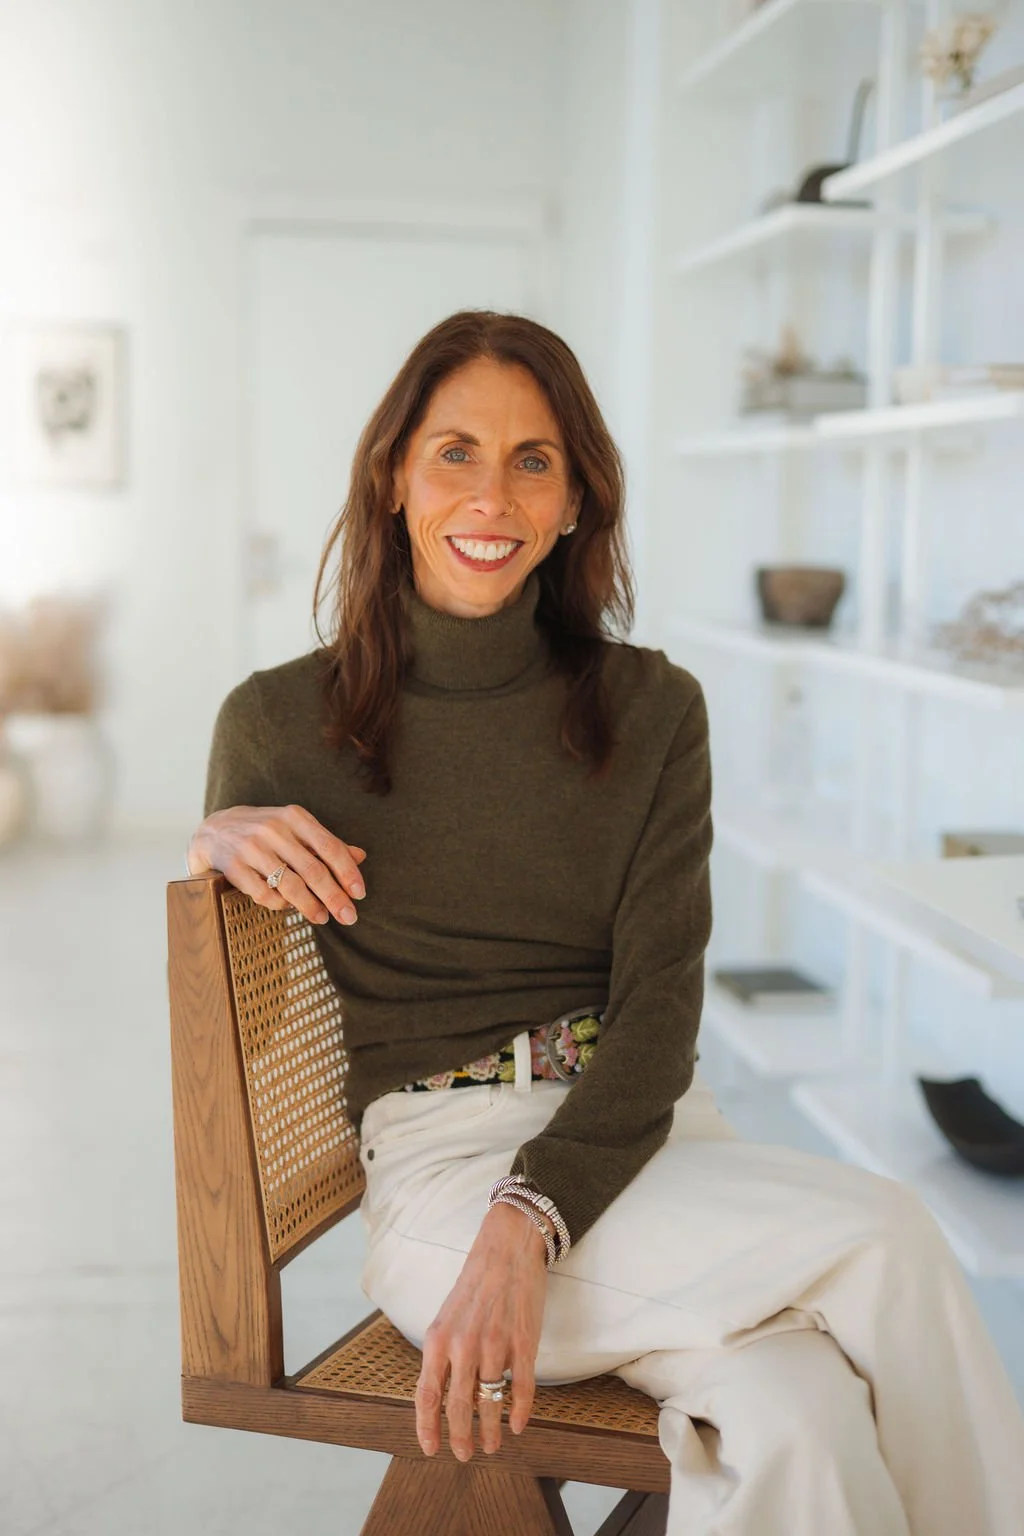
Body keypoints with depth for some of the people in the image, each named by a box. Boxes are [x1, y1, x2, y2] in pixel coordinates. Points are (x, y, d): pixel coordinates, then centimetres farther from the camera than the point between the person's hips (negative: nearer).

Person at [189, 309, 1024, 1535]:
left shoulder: (652, 710, 6)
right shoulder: (284, 722, 3)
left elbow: (660, 1006, -3)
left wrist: (529, 1223, -20)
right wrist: (219, 844, -9)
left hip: (642, 1133, 2)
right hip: (442, 1157, -2)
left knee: (798, 1423, -30)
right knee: (888, 1241, -25)